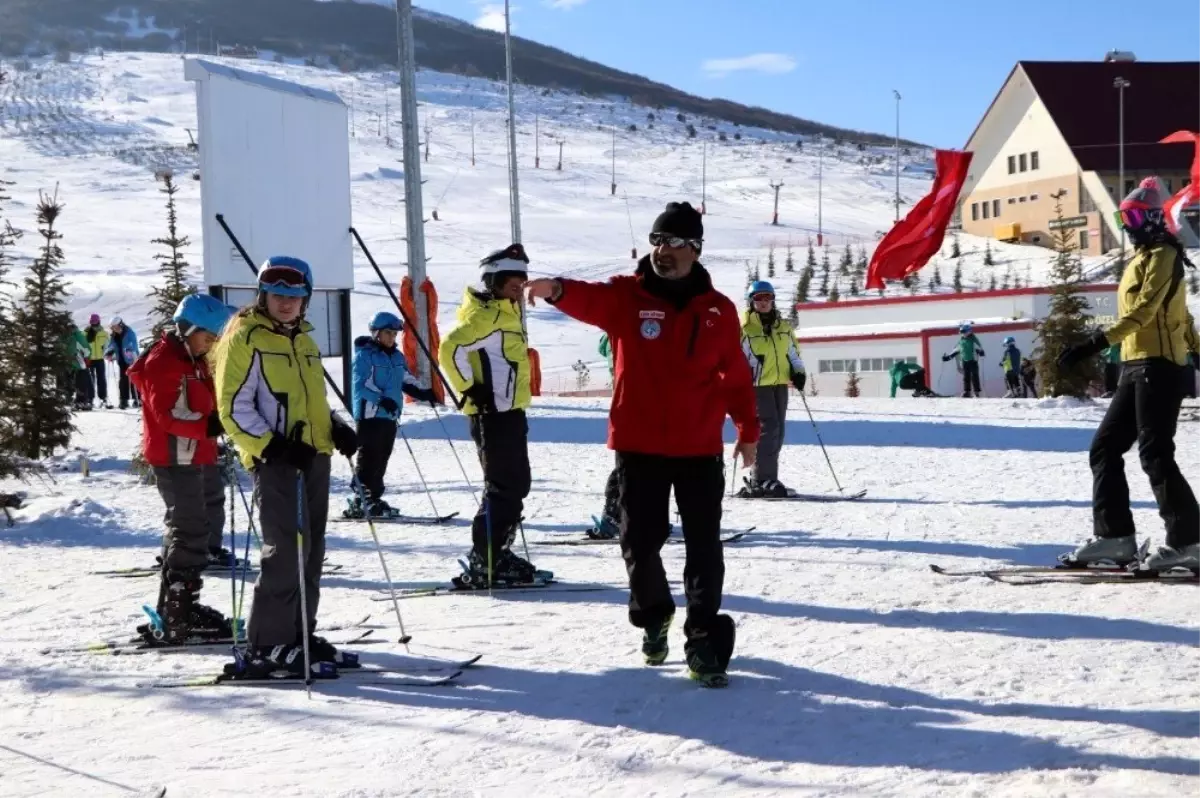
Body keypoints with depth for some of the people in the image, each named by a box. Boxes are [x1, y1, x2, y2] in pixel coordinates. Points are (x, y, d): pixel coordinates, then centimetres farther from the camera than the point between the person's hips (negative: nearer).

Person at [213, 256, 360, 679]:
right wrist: (274, 446, -21)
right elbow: (234, 409, -10)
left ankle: (301, 635, 20)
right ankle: (268, 647, -7)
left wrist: (336, 427, 8)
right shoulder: (244, 338, -5)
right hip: (275, 459, -8)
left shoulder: (302, 339, 19)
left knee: (310, 549, 11)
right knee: (287, 549, -12)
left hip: (314, 455, 8)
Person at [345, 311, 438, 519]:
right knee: (369, 457, -7)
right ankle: (362, 501, -5)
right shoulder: (364, 355, -7)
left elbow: (406, 381, 19)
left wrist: (422, 393, 2)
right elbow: (359, 386, -15)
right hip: (369, 414, -7)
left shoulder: (397, 357, 14)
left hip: (390, 416, 7)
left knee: (381, 459, 9)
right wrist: (381, 399, -26)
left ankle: (372, 499, 16)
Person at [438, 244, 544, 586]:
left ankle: (498, 555, 23)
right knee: (503, 488, -9)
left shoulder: (505, 313, 17)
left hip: (509, 411, 10)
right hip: (492, 414, -10)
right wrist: (471, 390, -21)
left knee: (516, 484, 15)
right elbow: (450, 349, -26)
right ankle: (482, 566, -6)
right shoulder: (487, 315, -14)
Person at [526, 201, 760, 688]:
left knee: (704, 547, 1)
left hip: (700, 448, 1)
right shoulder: (627, 296, -1)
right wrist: (558, 291, -44)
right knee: (641, 542, 7)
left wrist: (748, 430, 12)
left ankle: (705, 639, 10)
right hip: (639, 446, 0)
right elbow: (590, 300, -23)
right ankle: (653, 616, 34)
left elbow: (736, 375, 11)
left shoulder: (718, 310, 4)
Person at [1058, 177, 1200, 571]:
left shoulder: (1163, 255, -7)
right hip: (1135, 367, 10)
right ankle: (1114, 535, 3)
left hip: (1156, 366, -10)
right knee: (1104, 449, 4)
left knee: (1155, 455, -12)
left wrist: (1096, 342, -31)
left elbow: (1143, 309, -21)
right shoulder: (1144, 257, 22)